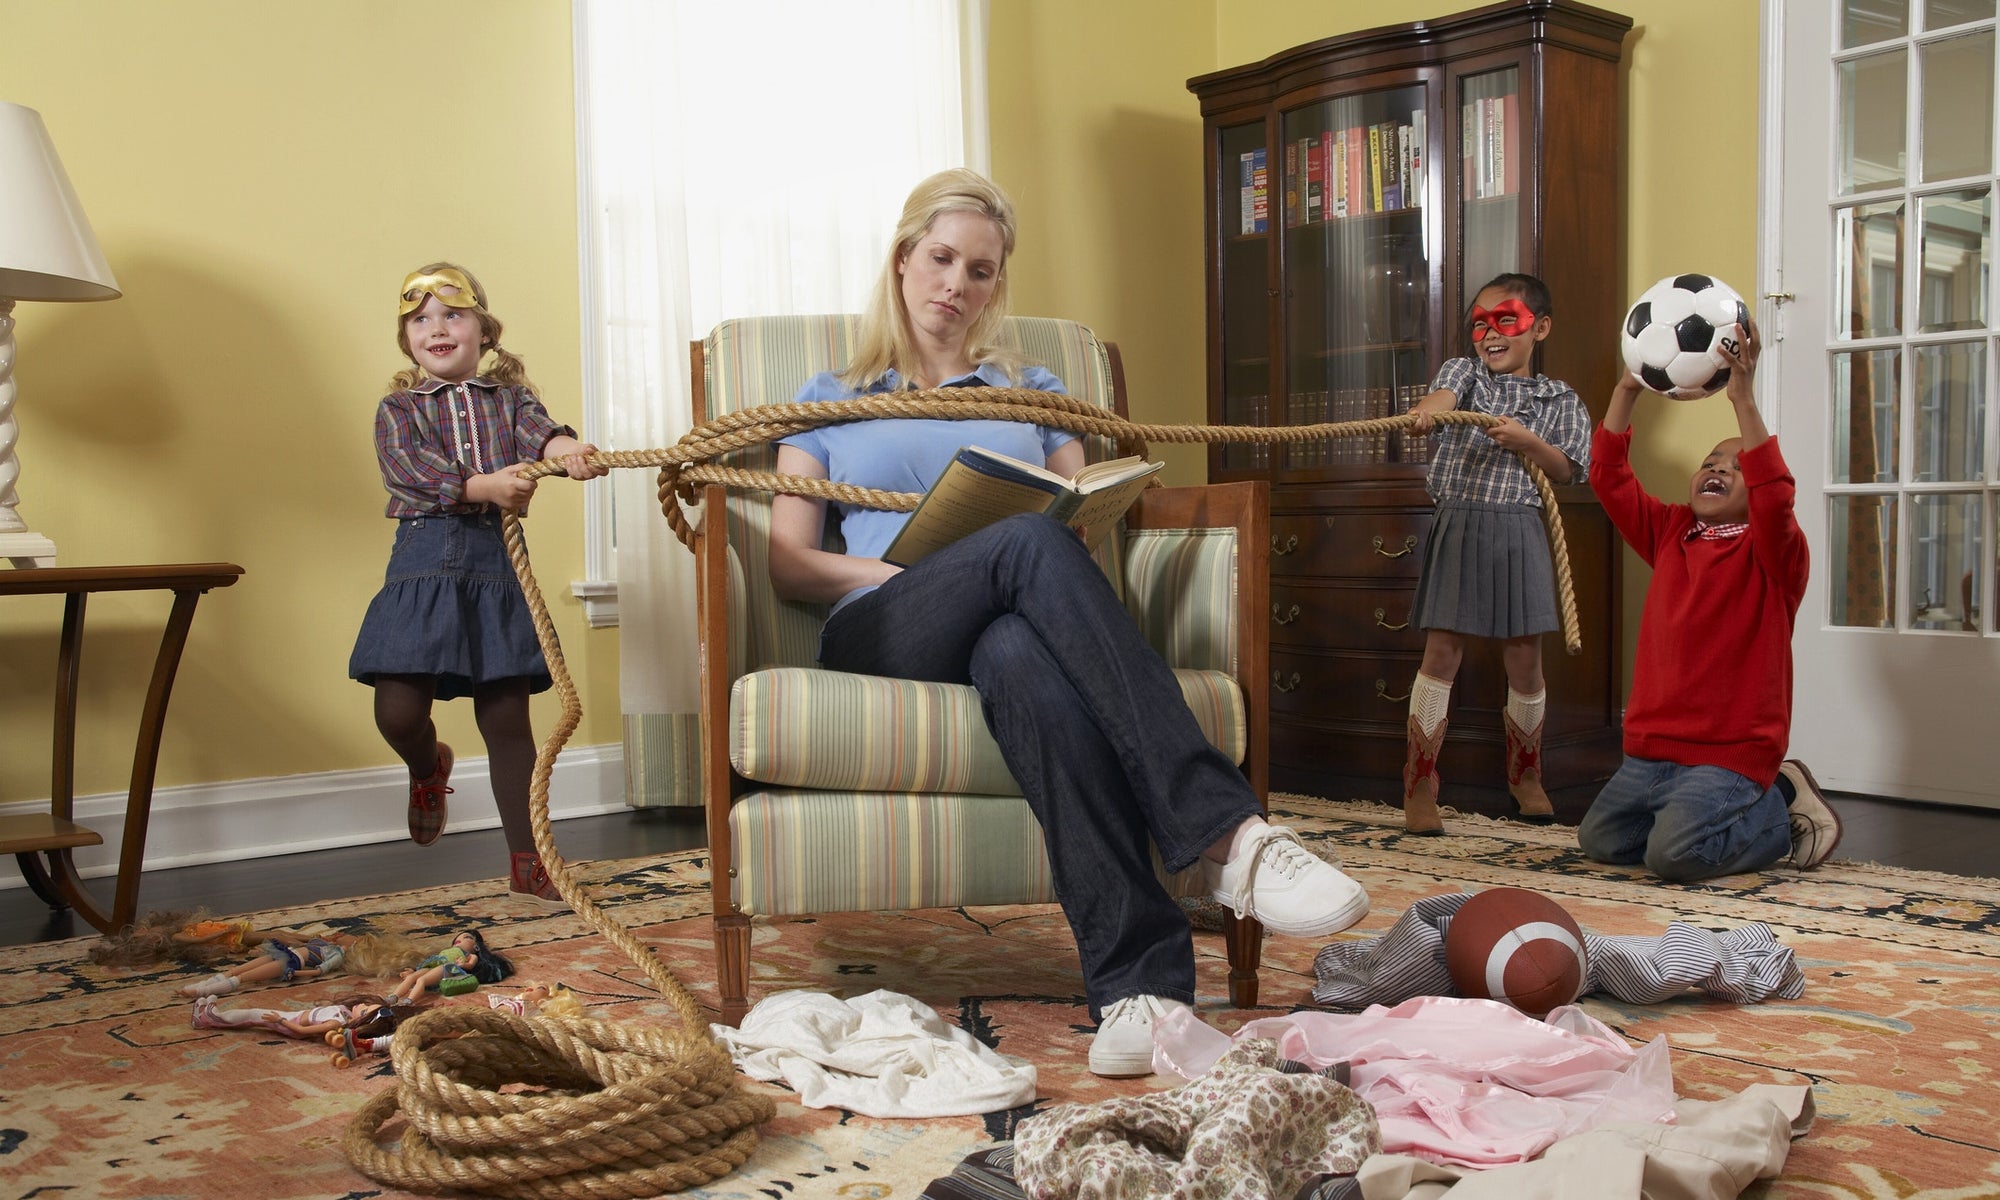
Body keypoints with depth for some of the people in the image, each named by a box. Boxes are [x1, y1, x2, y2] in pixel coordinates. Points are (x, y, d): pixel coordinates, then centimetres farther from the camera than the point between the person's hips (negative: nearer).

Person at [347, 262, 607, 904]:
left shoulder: (509, 396, 12)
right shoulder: (398, 408, 9)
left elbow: (537, 430, -10)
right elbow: (407, 465, -11)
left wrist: (568, 449, -35)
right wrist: (484, 485, -28)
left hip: (496, 565, 0)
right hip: (424, 560, 0)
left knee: (507, 719, 2)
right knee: (397, 711, -10)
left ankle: (527, 862, 14)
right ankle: (428, 766, 29)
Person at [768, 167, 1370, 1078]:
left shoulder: (1031, 392, 30)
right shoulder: (829, 402, 25)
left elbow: (1085, 521, 20)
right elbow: (789, 565, 13)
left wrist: (1091, 518, -6)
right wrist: (894, 571, -7)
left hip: (1015, 622, 2)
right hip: (882, 634, -1)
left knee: (1023, 655, -41)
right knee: (1031, 544, -38)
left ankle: (1136, 985, -53)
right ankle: (1226, 833, -49)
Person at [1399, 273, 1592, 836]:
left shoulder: (1559, 399, 12)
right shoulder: (1464, 371, 9)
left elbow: (1568, 471, 4)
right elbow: (1445, 392, -15)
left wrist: (1527, 442, -14)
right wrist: (1428, 410, -39)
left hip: (1518, 532, 1)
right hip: (1458, 527, -1)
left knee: (1524, 657, 5)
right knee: (1443, 651, -4)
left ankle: (1525, 776, 27)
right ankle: (1419, 785, 2)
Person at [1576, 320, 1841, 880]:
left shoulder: (1771, 550, -7)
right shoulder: (1671, 531, 10)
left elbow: (1775, 496, -28)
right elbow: (1610, 478, 5)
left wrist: (1743, 399, -34)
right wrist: (1627, 389, -6)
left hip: (1729, 753, -7)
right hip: (1652, 747, 7)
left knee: (1674, 855, -25)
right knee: (1598, 840, 10)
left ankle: (1782, 816, 5)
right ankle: (1751, 803, 22)